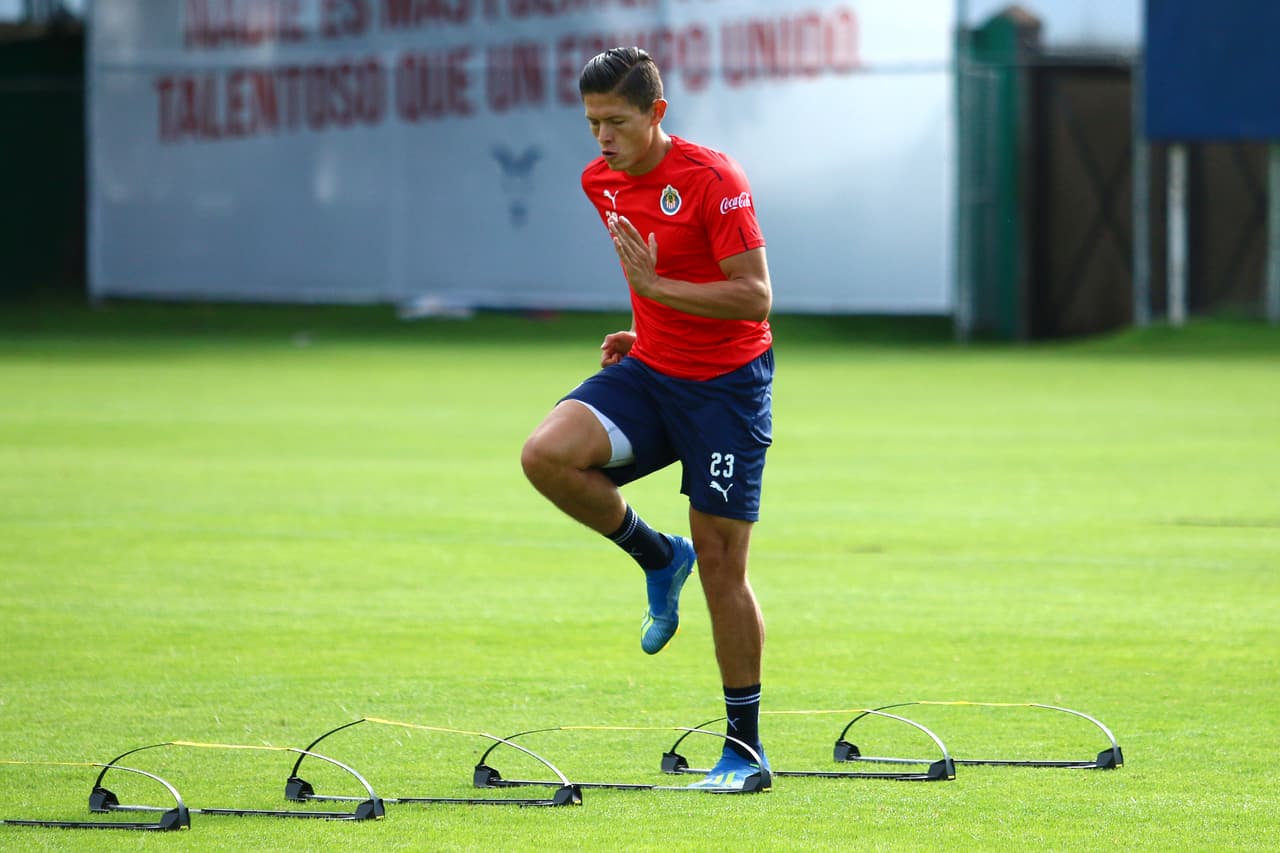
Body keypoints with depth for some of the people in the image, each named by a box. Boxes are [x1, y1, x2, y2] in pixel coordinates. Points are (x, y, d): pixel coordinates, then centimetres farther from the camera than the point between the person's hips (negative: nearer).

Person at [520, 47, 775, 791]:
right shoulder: (601, 181, 5)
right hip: (648, 370, 6)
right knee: (547, 454, -22)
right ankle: (658, 558, 4)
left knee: (721, 562, -4)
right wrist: (641, 331, 7)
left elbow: (755, 295, -20)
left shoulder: (712, 179, -17)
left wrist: (657, 288, -26)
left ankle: (745, 751, 7)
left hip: (726, 385, -6)